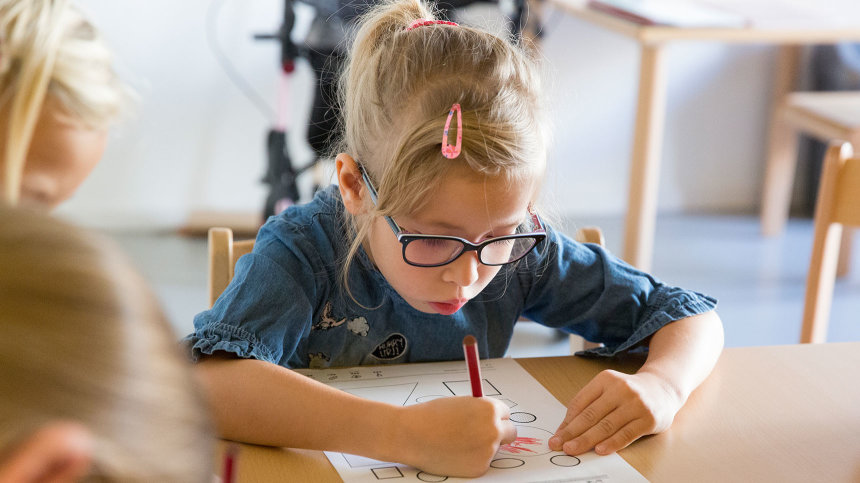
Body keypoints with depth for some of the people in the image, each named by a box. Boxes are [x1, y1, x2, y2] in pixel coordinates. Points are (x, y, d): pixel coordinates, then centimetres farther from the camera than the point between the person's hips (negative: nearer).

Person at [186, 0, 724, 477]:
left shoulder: (519, 248, -10)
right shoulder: (304, 251, -20)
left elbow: (691, 316, -2)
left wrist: (659, 388, -23)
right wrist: (405, 435, -43)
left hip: (477, 469, 3)